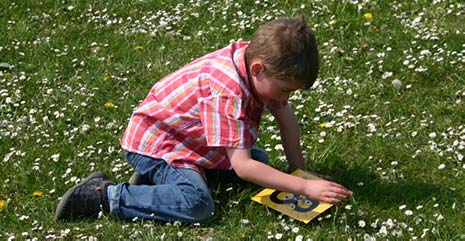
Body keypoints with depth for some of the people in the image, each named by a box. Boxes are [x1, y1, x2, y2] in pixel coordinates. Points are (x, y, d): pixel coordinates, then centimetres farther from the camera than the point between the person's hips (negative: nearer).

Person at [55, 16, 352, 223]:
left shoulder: (257, 57, -9)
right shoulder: (226, 91, -35)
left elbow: (285, 115, 6)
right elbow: (241, 167, -36)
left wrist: (299, 168, 2)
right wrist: (305, 187, -35)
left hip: (188, 137, 10)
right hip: (152, 143, -10)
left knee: (259, 159, 13)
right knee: (197, 204, -32)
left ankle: (159, 176, 8)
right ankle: (104, 195, -15)